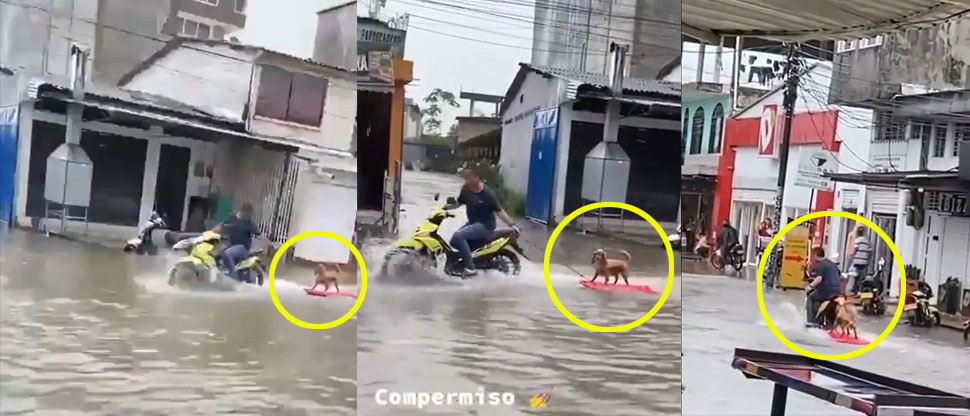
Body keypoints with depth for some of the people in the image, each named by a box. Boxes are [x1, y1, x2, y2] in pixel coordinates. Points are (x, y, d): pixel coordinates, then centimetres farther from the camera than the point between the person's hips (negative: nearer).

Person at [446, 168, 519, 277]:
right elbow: (458, 203, 14)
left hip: (485, 226, -8)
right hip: (472, 223, 8)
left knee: (458, 236, -26)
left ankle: (470, 268, -21)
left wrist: (511, 224, -21)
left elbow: (498, 210, -15)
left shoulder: (487, 194, -21)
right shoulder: (465, 189, -2)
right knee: (454, 241, 6)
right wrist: (445, 207, 1)